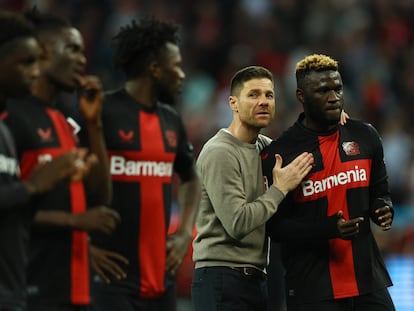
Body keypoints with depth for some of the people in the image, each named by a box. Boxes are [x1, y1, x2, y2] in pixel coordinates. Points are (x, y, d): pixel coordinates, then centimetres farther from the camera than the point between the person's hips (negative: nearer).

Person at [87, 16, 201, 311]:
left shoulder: (171, 120, 14)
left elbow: (191, 179, 29)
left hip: (160, 273, 7)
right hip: (114, 272, -7)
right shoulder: (102, 112, -9)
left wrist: (185, 233, 14)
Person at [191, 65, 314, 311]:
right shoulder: (220, 153, -12)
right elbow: (237, 223, -20)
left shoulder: (264, 145, 13)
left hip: (256, 278, 8)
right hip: (222, 280, -8)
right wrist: (280, 188, -12)